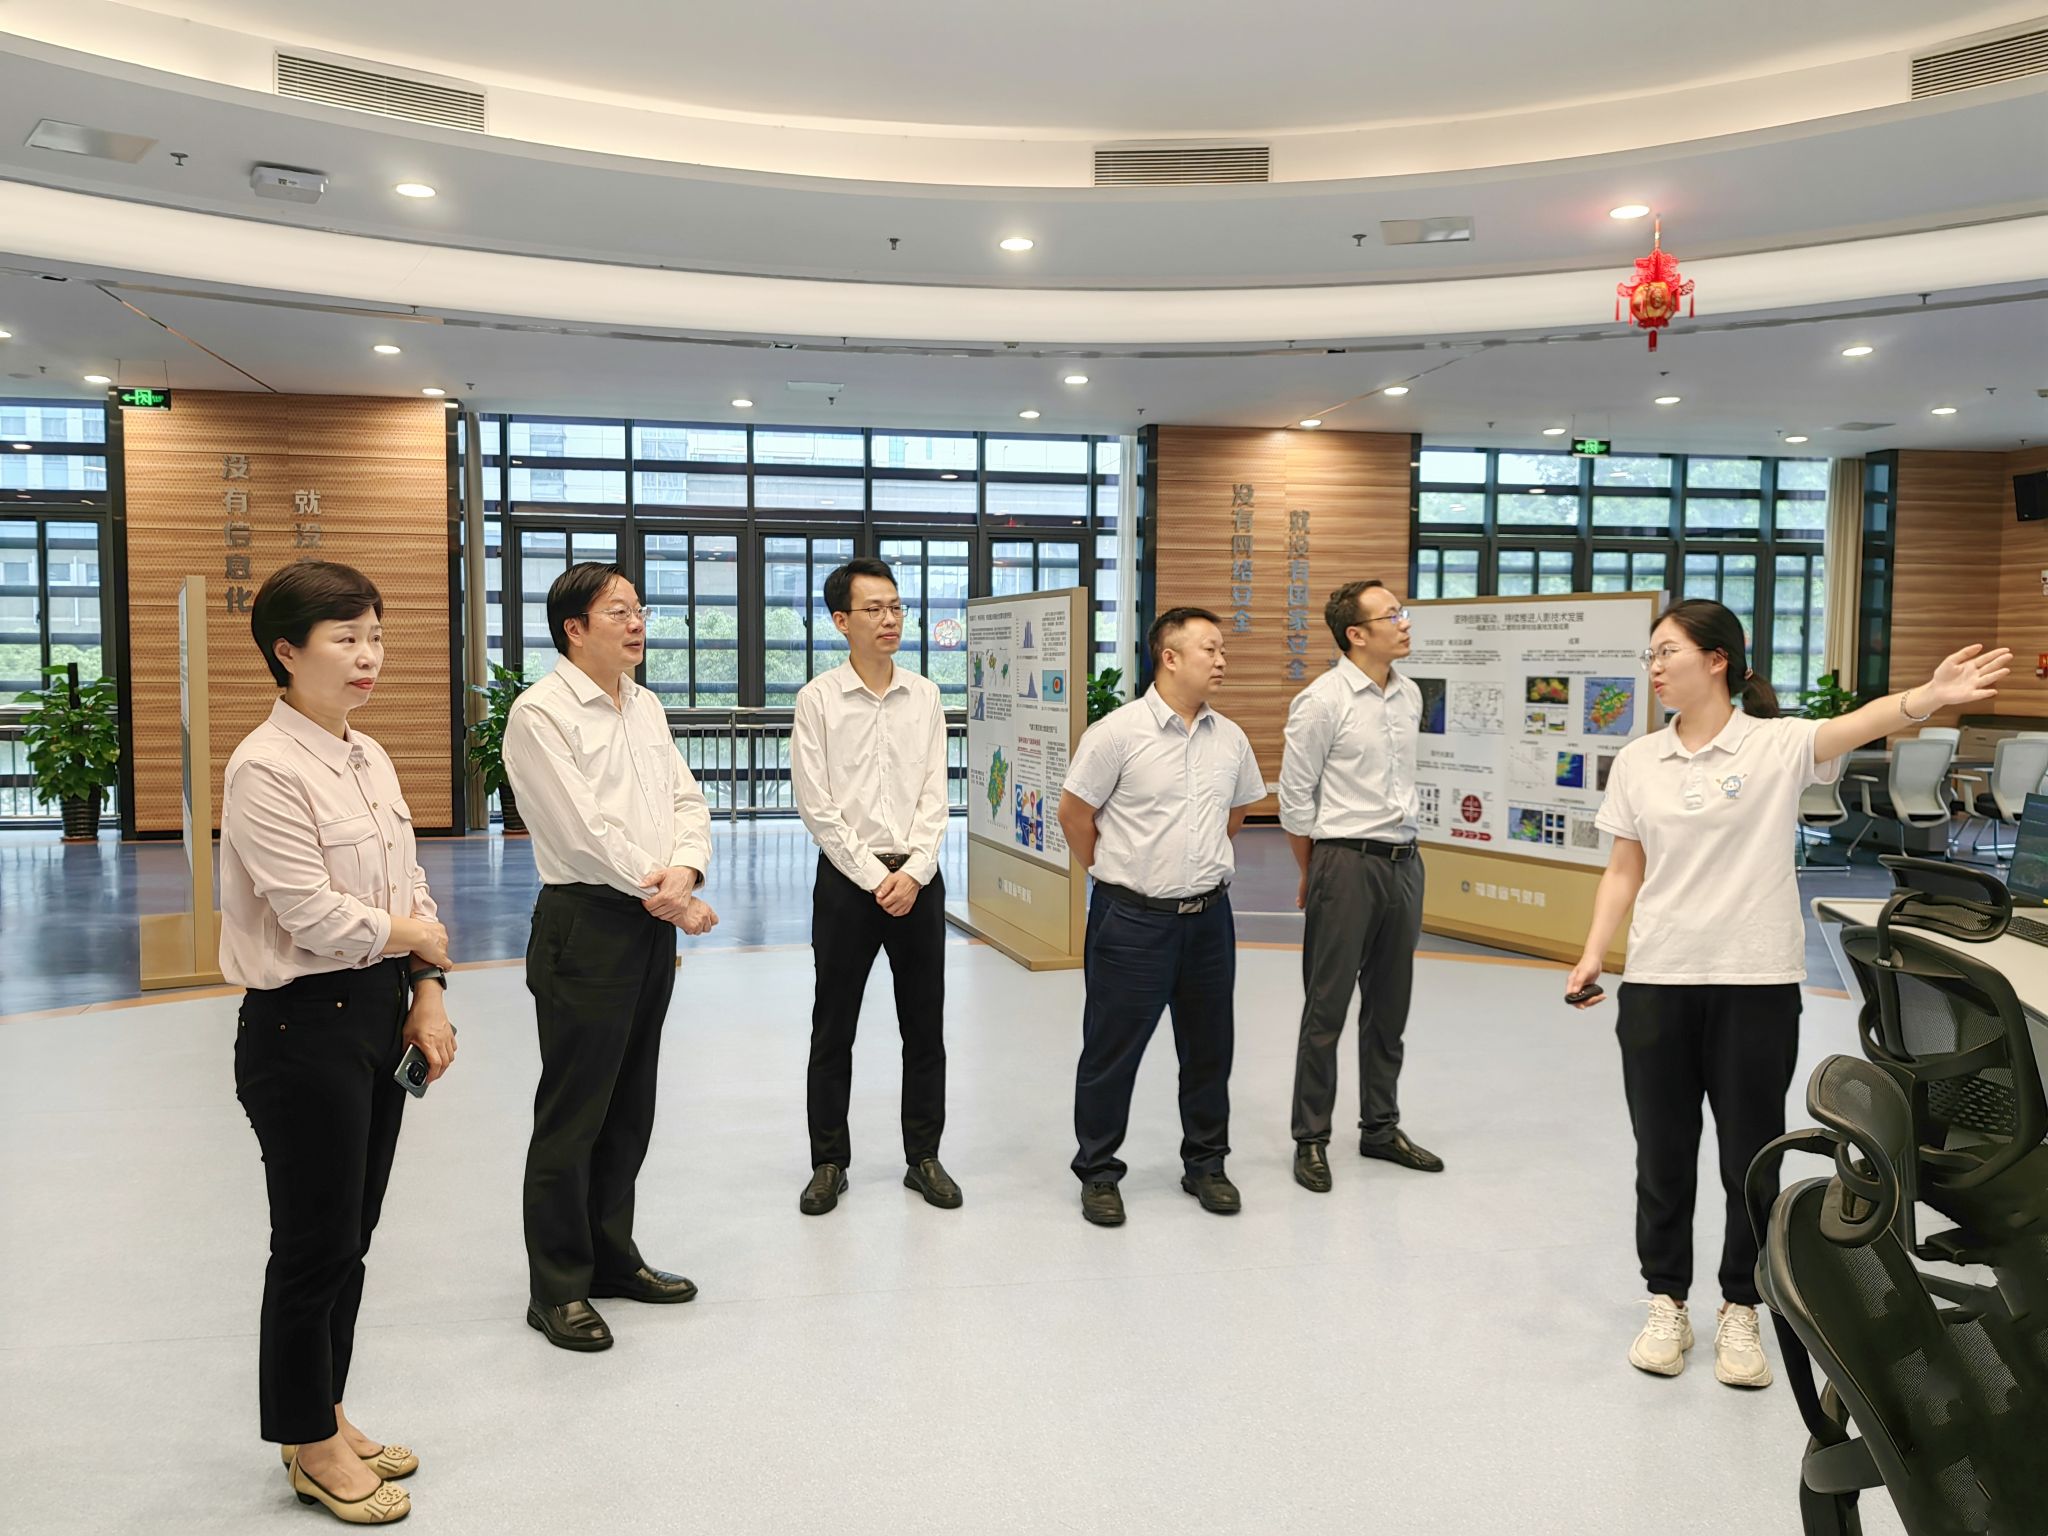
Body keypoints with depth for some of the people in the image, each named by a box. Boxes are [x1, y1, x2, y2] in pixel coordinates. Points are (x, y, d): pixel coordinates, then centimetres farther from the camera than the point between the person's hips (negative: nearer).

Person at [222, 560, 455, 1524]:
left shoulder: (370, 759, 8)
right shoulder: (265, 771, -17)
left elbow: (410, 888, 11)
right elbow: (317, 915, -21)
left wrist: (427, 998, 1)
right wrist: (420, 938, -5)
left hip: (379, 1014, 8)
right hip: (301, 1026, -8)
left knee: (350, 1237, 17)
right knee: (313, 1245, 6)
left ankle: (327, 1423, 34)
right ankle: (311, 1446, 25)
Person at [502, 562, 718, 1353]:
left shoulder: (646, 707, 14)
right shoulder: (540, 712, -11)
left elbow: (686, 798, 10)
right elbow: (583, 830, -17)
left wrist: (683, 872, -11)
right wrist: (675, 900, -13)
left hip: (654, 923, 8)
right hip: (585, 924, -8)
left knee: (630, 1107, 16)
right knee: (572, 1117, 1)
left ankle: (612, 1254, 31)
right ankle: (557, 1289, 13)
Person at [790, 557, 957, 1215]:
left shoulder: (925, 696, 5)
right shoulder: (818, 699, -4)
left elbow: (935, 795, 2)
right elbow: (815, 804, -7)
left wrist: (914, 873, -9)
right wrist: (875, 877, -10)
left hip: (918, 880, 3)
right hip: (847, 879, -2)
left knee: (926, 1029, 9)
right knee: (833, 1031, 7)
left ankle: (924, 1157, 22)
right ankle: (829, 1162, 21)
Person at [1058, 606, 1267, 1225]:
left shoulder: (1230, 738, 4)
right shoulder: (1118, 731, -13)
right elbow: (1074, 813, -6)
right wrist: (1113, 872, 4)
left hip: (1208, 914, 6)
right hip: (1133, 918, -5)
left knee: (1208, 1047, 15)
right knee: (1112, 1050, 5)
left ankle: (1205, 1163, 32)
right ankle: (1097, 1172, 20)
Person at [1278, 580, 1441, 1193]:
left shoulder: (1409, 695, 9)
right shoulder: (1321, 701, -11)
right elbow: (1295, 797, -7)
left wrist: (1403, 848, 18)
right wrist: (1312, 874, 1)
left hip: (1404, 862, 7)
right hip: (1347, 864, -6)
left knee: (1390, 1005, 15)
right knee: (1327, 1008, 0)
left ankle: (1381, 1127, 29)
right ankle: (1310, 1141, 11)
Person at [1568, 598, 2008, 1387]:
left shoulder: (1777, 745, -6)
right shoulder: (1637, 761, 5)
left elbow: (1859, 723, -27)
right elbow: (1624, 871, 9)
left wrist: (1927, 696, -47)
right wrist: (1592, 955, 0)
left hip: (1756, 983, -3)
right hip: (1657, 981, 3)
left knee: (1751, 1158, 8)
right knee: (1662, 1155, 10)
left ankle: (1740, 1309, 26)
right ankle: (1667, 1303, 26)